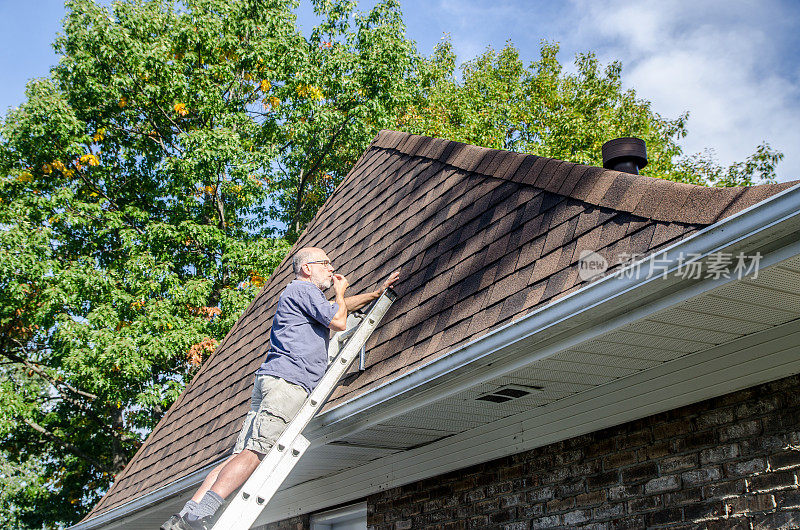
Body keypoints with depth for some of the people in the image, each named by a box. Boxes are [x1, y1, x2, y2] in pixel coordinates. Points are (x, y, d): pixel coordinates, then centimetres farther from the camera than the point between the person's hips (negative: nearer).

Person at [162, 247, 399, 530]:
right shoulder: (302, 288, 3)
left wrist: (379, 291, 50)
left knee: (241, 453, -2)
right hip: (287, 380, -10)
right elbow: (338, 321, -2)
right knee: (253, 452, -21)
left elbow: (342, 306, 48)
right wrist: (339, 291, 17)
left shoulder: (308, 297, 34)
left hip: (270, 381, 10)